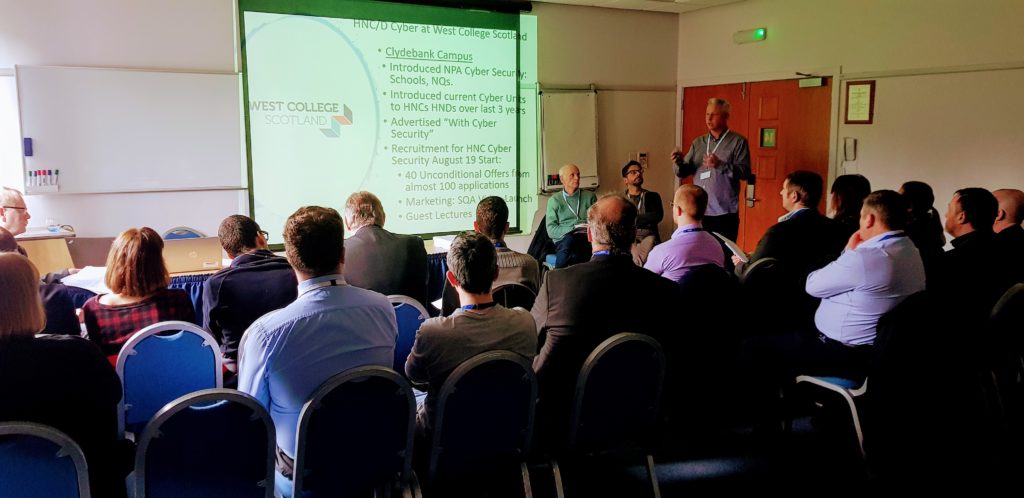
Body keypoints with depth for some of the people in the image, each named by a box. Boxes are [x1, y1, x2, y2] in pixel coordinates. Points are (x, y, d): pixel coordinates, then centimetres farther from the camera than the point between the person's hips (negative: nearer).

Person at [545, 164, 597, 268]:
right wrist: (573, 228, -8)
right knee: (569, 239, -40)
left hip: (586, 239, 1)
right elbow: (551, 230, 4)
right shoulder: (554, 200, 15)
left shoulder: (589, 196, 21)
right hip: (563, 240, -1)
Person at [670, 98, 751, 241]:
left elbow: (745, 172, -10)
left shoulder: (738, 142, 0)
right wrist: (679, 162, -13)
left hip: (725, 213, -4)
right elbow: (684, 171, 9)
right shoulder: (698, 142, 13)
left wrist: (720, 165, -23)